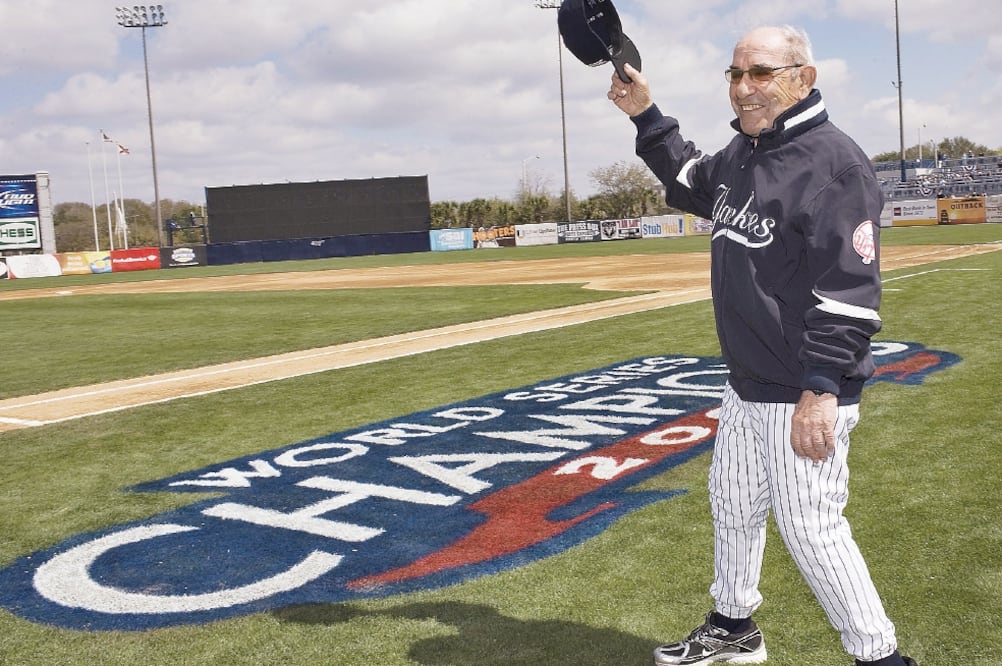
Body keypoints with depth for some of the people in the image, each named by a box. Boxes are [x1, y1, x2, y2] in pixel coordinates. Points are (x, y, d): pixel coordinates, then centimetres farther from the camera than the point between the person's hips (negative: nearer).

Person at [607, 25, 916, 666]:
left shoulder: (835, 162, -19)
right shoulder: (741, 153, 8)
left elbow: (849, 289, -23)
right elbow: (691, 181, 31)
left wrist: (820, 391, -27)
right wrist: (646, 114, 22)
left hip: (805, 395, -10)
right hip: (747, 385, 10)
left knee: (810, 527, -5)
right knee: (732, 506, 21)